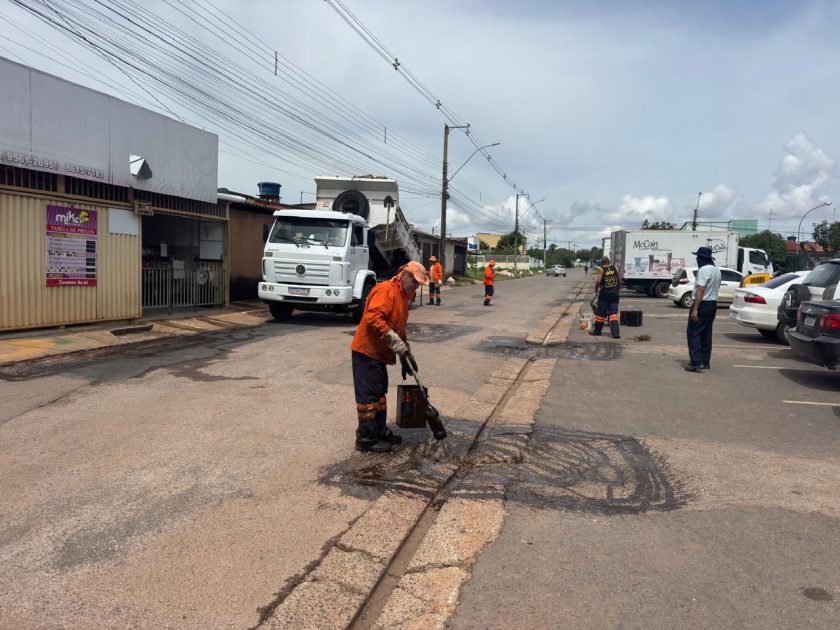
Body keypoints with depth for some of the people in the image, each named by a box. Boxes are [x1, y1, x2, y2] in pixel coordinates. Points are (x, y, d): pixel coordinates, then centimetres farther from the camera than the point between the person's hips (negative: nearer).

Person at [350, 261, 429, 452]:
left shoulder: (403, 296, 15)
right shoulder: (386, 289, -16)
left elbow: (399, 328, 24)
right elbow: (373, 318, -28)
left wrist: (406, 353, 18)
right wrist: (398, 345, -27)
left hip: (378, 353, 10)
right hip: (366, 351, -10)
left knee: (379, 393, 16)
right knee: (368, 395, -4)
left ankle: (380, 431, 27)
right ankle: (366, 439, 3)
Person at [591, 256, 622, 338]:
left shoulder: (601, 269, -5)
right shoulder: (615, 268, 6)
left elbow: (598, 281, -17)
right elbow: (620, 280, 5)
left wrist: (596, 290, -4)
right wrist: (618, 290, 17)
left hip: (604, 293, -3)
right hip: (614, 293, 3)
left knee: (600, 313, 8)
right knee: (613, 313, 2)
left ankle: (597, 331, 20)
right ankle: (615, 332, -10)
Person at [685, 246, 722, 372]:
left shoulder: (704, 270, -17)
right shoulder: (716, 270, 15)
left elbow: (700, 290, -23)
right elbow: (715, 289, 18)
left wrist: (695, 309, -24)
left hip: (703, 304, -10)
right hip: (713, 304, 10)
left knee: (693, 333, -7)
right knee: (706, 334, 13)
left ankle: (696, 363, -12)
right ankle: (705, 362, 16)